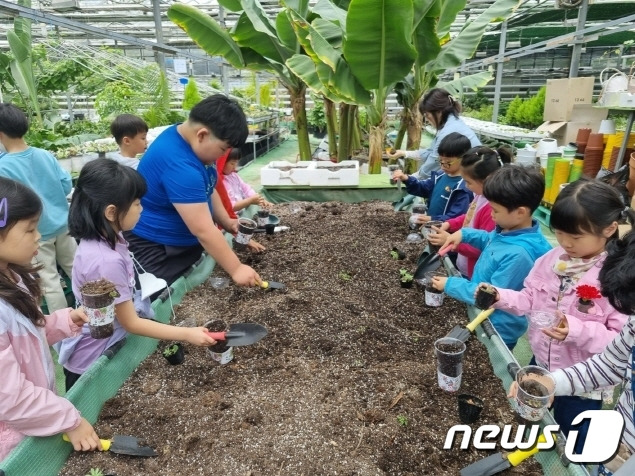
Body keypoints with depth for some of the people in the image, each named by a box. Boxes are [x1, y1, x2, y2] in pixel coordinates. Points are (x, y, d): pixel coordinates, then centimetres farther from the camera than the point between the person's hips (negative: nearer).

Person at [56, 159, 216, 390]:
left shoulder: (107, 238, -7)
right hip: (90, 361, -8)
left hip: (107, 349, 8)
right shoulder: (106, 261, -32)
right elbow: (131, 323, -23)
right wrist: (187, 334, -21)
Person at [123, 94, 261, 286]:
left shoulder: (190, 140, -2)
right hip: (156, 250, -9)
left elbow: (206, 189, 13)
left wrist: (227, 222, 2)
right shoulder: (178, 164, -32)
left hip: (187, 243, 10)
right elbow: (203, 230, -32)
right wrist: (235, 269, -27)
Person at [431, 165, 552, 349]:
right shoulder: (509, 230, -7)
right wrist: (464, 234, -1)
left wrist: (450, 285, -22)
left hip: (497, 332, -9)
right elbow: (490, 240, 17)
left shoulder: (519, 254, -35)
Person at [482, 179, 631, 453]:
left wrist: (576, 331, -36)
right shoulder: (552, 259, -7)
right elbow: (530, 299, 2)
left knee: (571, 452, 18)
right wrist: (500, 297, -17)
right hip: (540, 366, 6)